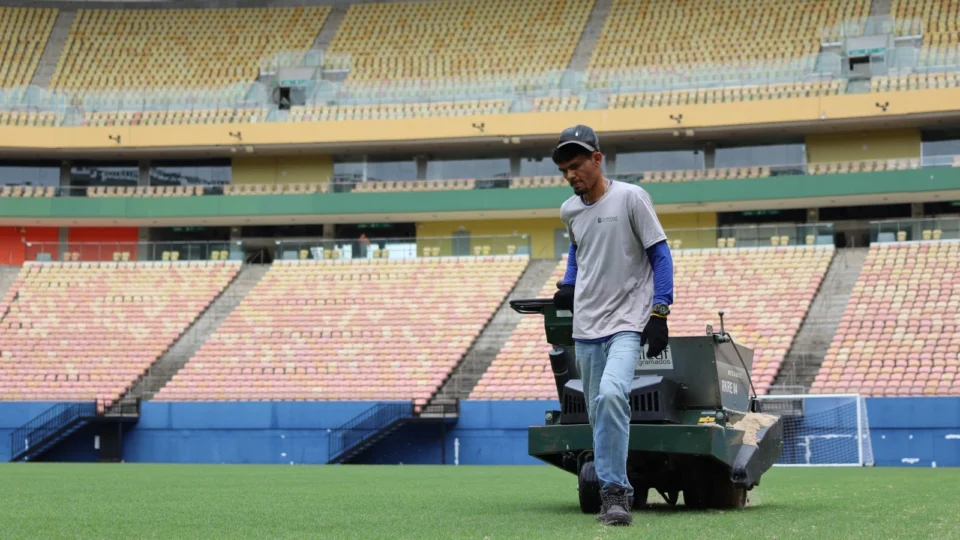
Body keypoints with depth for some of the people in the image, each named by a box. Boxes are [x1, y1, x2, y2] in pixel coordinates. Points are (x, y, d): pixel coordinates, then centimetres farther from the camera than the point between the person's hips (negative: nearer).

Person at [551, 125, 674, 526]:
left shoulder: (630, 197, -6)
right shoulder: (569, 211, 9)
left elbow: (660, 254, -5)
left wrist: (659, 313, -12)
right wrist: (568, 286, 13)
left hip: (627, 322, -6)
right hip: (585, 327, 6)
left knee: (611, 394, -27)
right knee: (598, 414, 7)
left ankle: (614, 492, -22)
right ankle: (614, 495, 17)